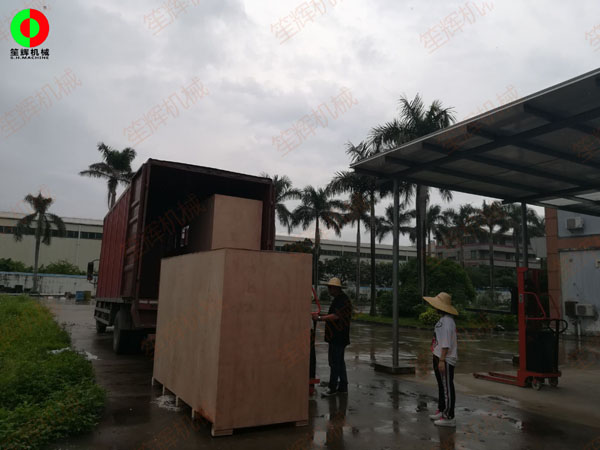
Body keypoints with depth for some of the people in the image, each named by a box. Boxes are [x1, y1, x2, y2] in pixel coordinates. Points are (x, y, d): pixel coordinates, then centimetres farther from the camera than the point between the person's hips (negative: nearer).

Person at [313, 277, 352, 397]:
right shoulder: (337, 299, 16)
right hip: (336, 336, 10)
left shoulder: (343, 300, -16)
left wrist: (320, 318, -24)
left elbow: (336, 316, -25)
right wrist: (322, 317, 16)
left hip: (339, 337, -10)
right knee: (340, 361, 14)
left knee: (334, 362, -6)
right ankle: (343, 387, 22)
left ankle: (332, 388, 1)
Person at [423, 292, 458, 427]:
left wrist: (442, 360, -24)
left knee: (447, 388, -2)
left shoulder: (447, 322, -20)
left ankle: (449, 417, 6)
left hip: (446, 360, -10)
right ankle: (441, 411, 32)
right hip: (439, 358, 10)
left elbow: (446, 344, -24)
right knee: (441, 386, 19)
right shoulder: (442, 320, 12)